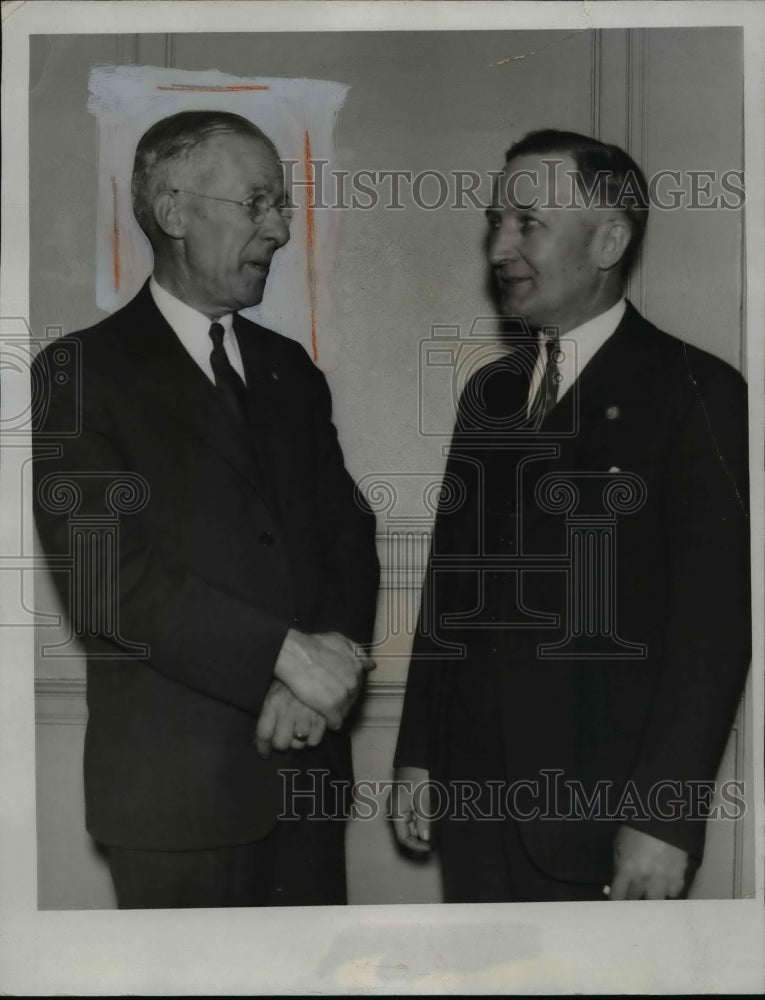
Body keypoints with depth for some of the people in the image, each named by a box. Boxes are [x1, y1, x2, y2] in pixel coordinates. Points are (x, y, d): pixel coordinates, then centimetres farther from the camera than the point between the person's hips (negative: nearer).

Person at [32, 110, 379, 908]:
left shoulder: (289, 370, 13)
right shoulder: (83, 371, -6)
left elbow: (347, 534, 8)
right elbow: (107, 578, -15)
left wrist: (328, 664, -10)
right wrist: (285, 653, -18)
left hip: (308, 761, 5)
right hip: (179, 780, -5)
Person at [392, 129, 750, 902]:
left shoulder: (695, 393, -7)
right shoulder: (488, 393, 11)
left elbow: (711, 622, -12)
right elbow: (451, 583, 13)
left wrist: (664, 818, -15)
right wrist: (416, 755, 11)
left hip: (604, 814, -5)